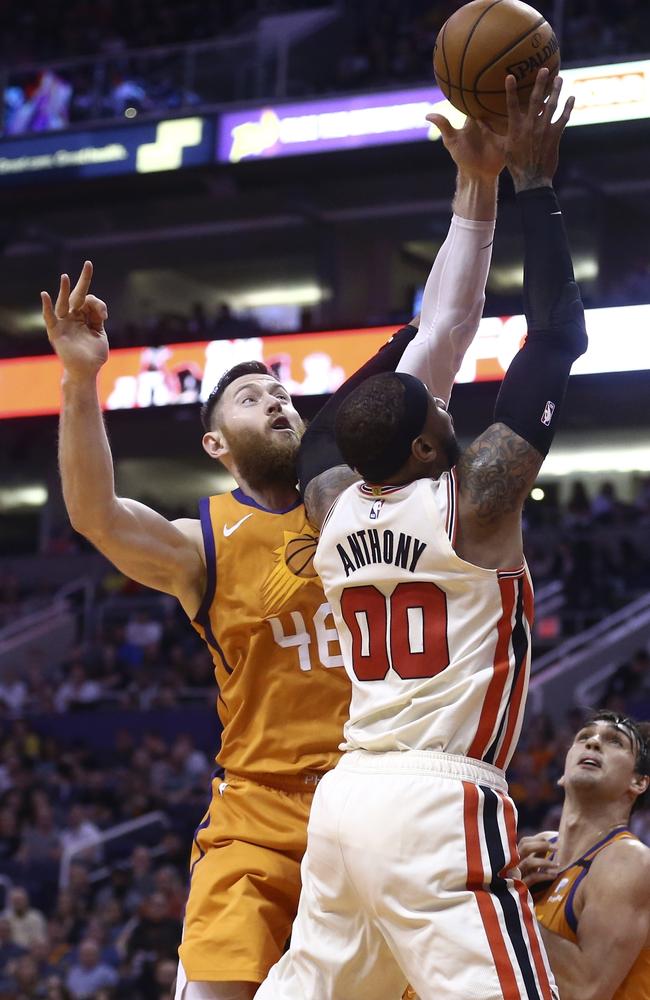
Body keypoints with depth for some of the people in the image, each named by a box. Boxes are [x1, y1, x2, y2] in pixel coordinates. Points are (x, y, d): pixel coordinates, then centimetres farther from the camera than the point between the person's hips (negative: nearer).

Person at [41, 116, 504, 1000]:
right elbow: (96, 515, -17)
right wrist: (82, 381, -29)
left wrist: (476, 190, 2)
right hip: (257, 826, -2)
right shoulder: (204, 545, 4)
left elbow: (444, 331, 7)